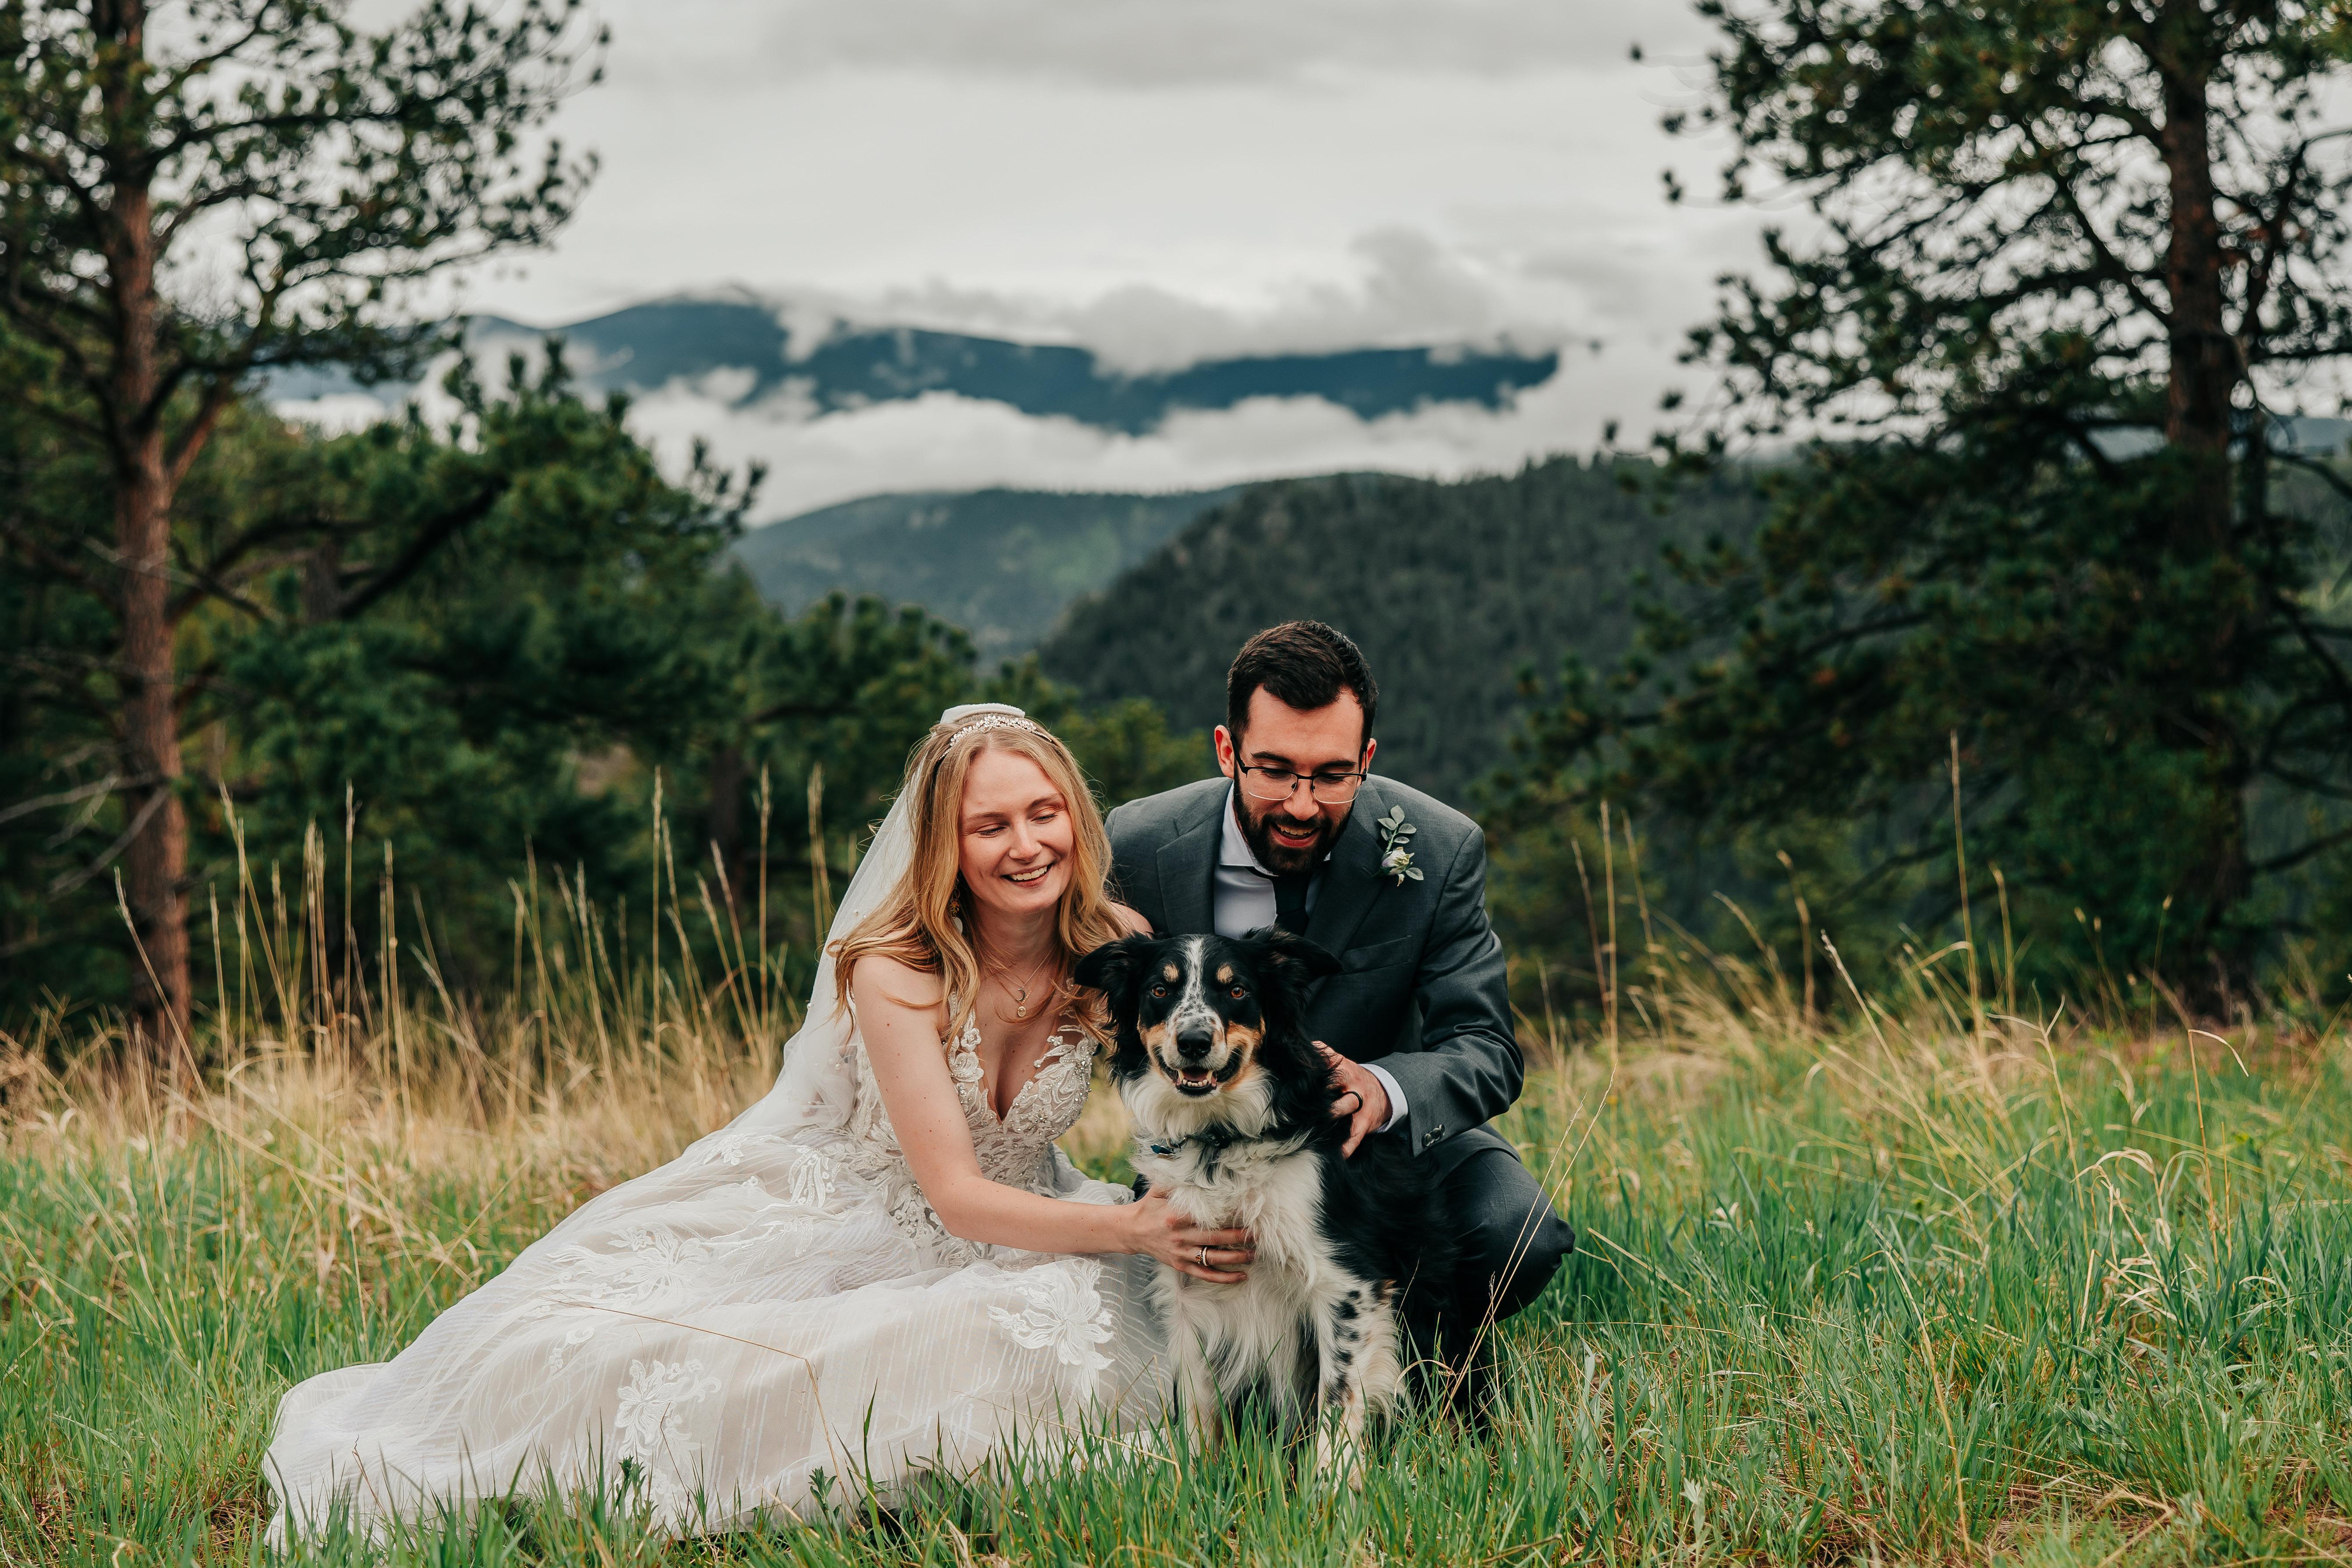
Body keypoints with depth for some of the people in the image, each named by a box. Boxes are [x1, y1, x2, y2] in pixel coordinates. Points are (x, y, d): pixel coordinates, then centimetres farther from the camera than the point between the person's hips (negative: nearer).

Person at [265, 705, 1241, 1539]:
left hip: (1018, 1233, 4)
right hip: (831, 1226, -3)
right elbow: (956, 1196, -26)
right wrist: (1131, 1228, -38)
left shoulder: (1117, 952, -11)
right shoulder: (894, 969, -23)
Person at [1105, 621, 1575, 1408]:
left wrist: (1382, 1091, -41)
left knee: (1518, 1232, -29)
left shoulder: (1439, 849, -17)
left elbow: (1486, 1050, -17)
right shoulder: (1142, 846, -15)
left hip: (1389, 1133, 0)